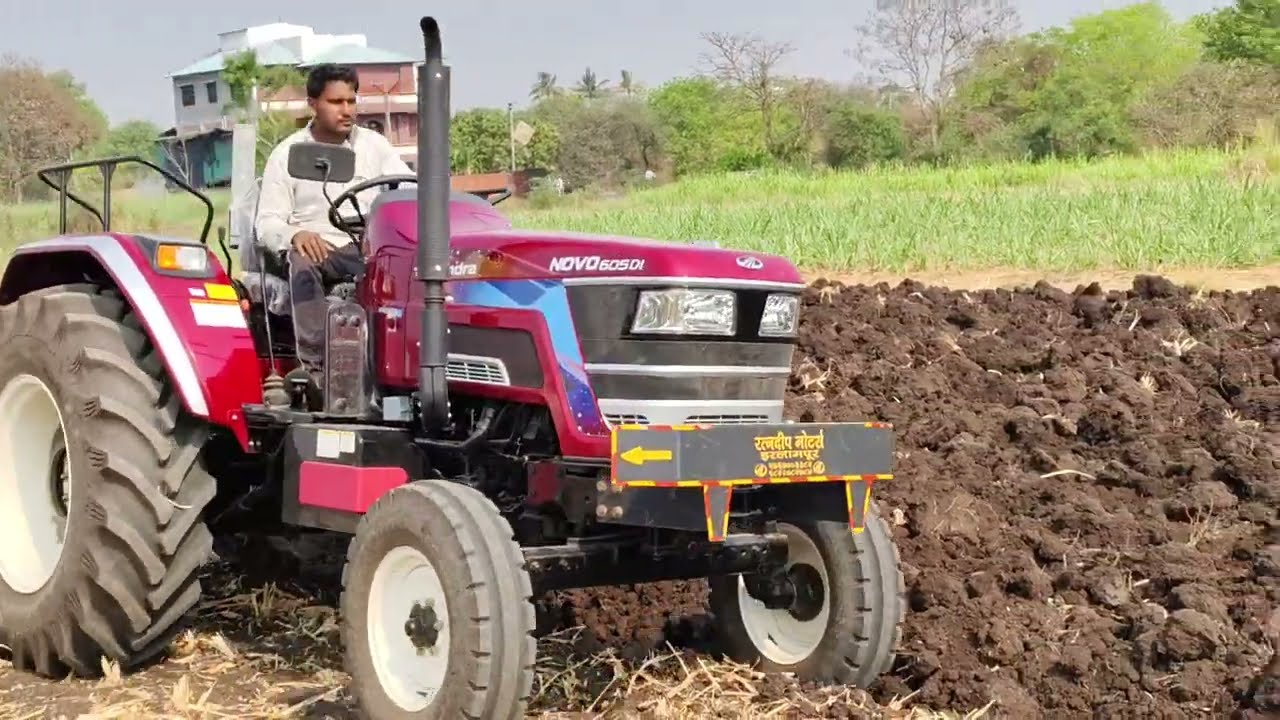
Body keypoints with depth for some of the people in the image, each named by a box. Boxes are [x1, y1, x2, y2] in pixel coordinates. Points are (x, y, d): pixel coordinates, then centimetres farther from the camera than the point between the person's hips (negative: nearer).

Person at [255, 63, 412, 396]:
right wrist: (295, 234, -23)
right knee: (303, 264, -38)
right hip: (314, 248, -2)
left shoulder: (373, 145, 12)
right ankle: (315, 366, -44)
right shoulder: (287, 154, 6)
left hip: (370, 248, 2)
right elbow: (267, 223, 1)